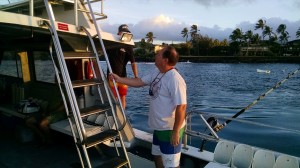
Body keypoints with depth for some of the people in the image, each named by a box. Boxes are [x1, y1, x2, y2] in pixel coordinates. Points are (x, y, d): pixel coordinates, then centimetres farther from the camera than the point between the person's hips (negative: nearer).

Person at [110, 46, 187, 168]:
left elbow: (181, 107, -26)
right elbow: (139, 82, 12)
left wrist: (176, 132, -24)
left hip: (170, 130, -9)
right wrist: (119, 79, 7)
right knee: (157, 156, 27)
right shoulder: (156, 73, 3)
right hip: (158, 127, 9)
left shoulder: (175, 80, -26)